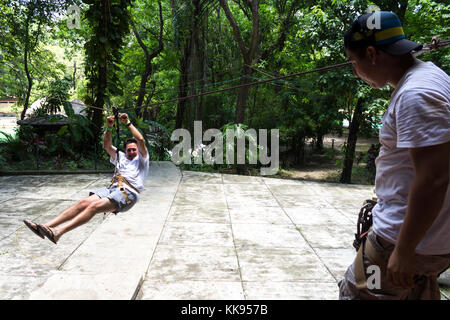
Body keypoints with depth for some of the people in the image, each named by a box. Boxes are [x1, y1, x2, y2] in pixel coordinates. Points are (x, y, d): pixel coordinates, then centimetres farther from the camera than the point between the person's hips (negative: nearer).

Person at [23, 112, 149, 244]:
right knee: (84, 202, -19)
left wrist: (128, 123, 5)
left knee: (95, 206, -28)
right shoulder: (121, 157, 33)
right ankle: (46, 226, -27)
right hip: (113, 187, 6)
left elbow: (140, 140, 3)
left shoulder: (141, 159, 17)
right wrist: (109, 127, 11)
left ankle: (58, 233, -41)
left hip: (128, 192, -6)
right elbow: (107, 146, 23)